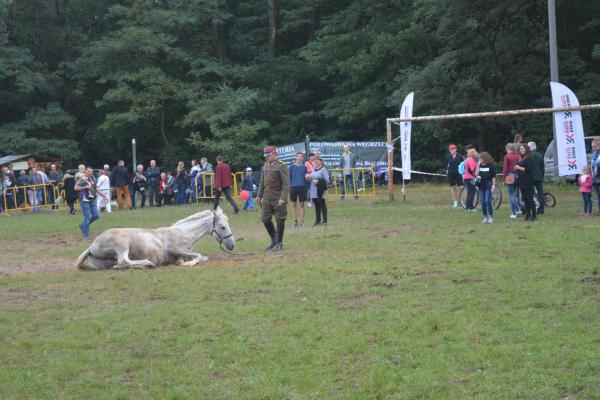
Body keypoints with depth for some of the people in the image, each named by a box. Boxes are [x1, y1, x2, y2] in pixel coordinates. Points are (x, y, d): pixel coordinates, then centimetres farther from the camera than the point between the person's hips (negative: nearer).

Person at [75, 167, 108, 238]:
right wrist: (86, 187, -18)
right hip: (85, 201, -8)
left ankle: (83, 225, 25)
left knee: (96, 215, 7)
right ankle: (86, 235, 4)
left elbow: (97, 189, 20)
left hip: (92, 201, 8)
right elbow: (76, 187, -19)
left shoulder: (92, 179, 14)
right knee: (87, 218, -6)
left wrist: (104, 196, 16)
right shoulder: (82, 180, -7)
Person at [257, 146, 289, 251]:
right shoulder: (265, 166, 10)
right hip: (267, 197, 7)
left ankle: (279, 243, 12)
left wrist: (283, 198, -22)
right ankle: (274, 239, 23)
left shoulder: (281, 166, -11)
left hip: (278, 198, -7)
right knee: (265, 219, 6)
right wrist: (259, 195, 13)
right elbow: (262, 182, 18)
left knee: (280, 220, 2)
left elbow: (286, 184, -15)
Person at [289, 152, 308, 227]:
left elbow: (306, 177, 14)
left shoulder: (304, 167, 7)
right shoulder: (291, 167, 3)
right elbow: (289, 177, 5)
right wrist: (288, 187, -1)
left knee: (302, 204, 2)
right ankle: (295, 221, 9)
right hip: (293, 187, 0)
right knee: (294, 205, 3)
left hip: (302, 187, 0)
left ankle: (302, 221, 6)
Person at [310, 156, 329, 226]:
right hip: (313, 191, 7)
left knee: (322, 205, -3)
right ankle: (317, 220, 17)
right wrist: (310, 179, 4)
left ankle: (324, 220, 0)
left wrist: (318, 181, -17)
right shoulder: (313, 170, 16)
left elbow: (327, 179, -11)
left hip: (320, 190, -7)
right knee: (316, 205, 10)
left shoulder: (323, 169, -6)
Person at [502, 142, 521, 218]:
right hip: (518, 177, 5)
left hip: (510, 177, -5)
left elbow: (505, 168, -8)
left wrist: (503, 179, -1)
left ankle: (514, 213, 0)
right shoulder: (518, 156, 3)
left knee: (511, 195, 0)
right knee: (515, 194, 21)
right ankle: (518, 209, 15)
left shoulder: (507, 156, -8)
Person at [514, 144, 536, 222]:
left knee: (529, 198, -8)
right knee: (525, 199, 10)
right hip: (521, 181, 9)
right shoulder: (521, 159, 16)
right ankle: (528, 214, 16)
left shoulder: (529, 159, -10)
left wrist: (519, 168, -14)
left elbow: (528, 169, -18)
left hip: (527, 181, -9)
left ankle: (534, 215, -6)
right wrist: (516, 168, 5)